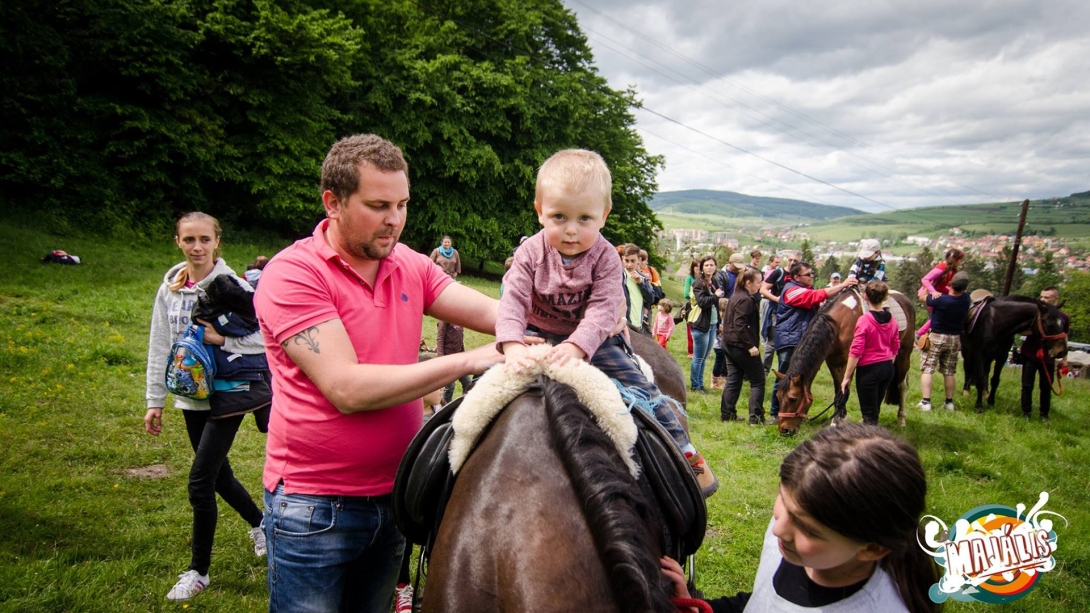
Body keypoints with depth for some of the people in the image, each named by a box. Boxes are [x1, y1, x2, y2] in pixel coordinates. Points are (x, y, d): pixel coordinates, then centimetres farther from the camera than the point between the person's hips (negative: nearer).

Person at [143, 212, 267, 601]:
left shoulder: (232, 286, -12)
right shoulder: (169, 289, 4)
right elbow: (160, 348, 8)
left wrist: (223, 338, -28)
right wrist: (155, 402, 9)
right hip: (191, 397, 6)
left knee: (200, 480, -6)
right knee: (218, 474, 16)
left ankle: (198, 570, 13)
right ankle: (261, 523, 43)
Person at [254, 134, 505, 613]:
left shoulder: (410, 266, 1)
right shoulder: (293, 273, -17)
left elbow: (489, 312, -6)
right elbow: (347, 389, -25)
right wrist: (470, 361, -27)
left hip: (393, 495, 6)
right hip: (313, 508, -5)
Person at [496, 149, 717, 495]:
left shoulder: (605, 259, -15)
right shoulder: (531, 253, -12)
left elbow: (602, 311, -25)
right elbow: (513, 301, -20)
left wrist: (576, 346, -43)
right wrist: (512, 346, -39)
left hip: (593, 341, -2)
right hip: (537, 337, 2)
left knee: (641, 388, -10)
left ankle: (683, 452, 2)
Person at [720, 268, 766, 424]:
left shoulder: (736, 296, 14)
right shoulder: (746, 300, -17)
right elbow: (740, 325, -25)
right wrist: (750, 346, -24)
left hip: (730, 344, 9)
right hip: (742, 347, -9)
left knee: (733, 380, 13)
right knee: (757, 381, 0)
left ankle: (727, 414, 15)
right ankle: (756, 417, -1)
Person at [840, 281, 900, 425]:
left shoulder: (864, 320, -19)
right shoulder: (891, 319, 1)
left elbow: (855, 351, -19)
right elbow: (895, 347, 12)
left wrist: (847, 377, -12)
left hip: (868, 370, -7)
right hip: (887, 368, 7)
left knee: (869, 413, 3)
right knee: (875, 408, 21)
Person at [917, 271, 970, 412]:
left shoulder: (940, 300, -25)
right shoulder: (966, 299, -10)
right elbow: (959, 292, 15)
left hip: (936, 337, -5)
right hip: (955, 339, 5)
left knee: (926, 369, 1)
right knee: (949, 372, 14)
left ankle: (925, 402, -5)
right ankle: (949, 402, 20)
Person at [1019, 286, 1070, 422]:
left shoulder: (1064, 318, -3)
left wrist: (1064, 358, 9)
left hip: (1048, 358, 0)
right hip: (1030, 355, 0)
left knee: (1046, 387, 8)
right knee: (1027, 385, 3)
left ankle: (1044, 414, 23)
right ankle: (1026, 412, 14)